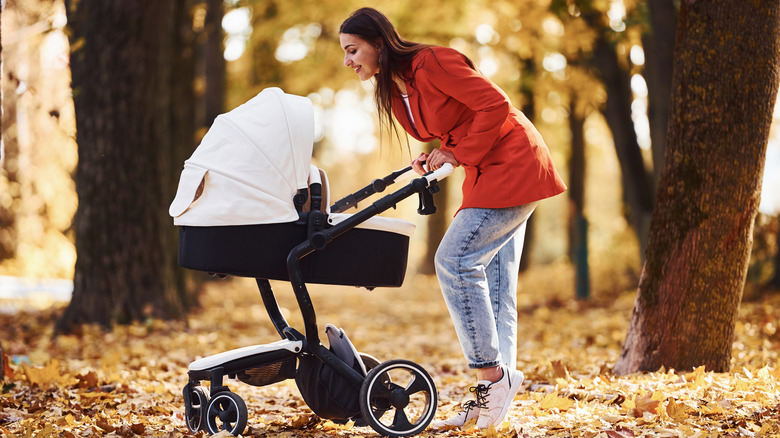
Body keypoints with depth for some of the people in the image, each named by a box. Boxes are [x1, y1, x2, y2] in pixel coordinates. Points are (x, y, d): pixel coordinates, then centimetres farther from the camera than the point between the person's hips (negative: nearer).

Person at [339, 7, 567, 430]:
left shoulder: (432, 63, -18)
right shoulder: (393, 90, 9)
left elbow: (495, 106, -21)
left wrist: (457, 154, -17)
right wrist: (434, 157, -1)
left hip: (514, 165, -10)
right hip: (487, 174, 10)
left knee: (455, 258, -18)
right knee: (493, 283, 7)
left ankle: (492, 374, -12)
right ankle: (493, 391, 9)